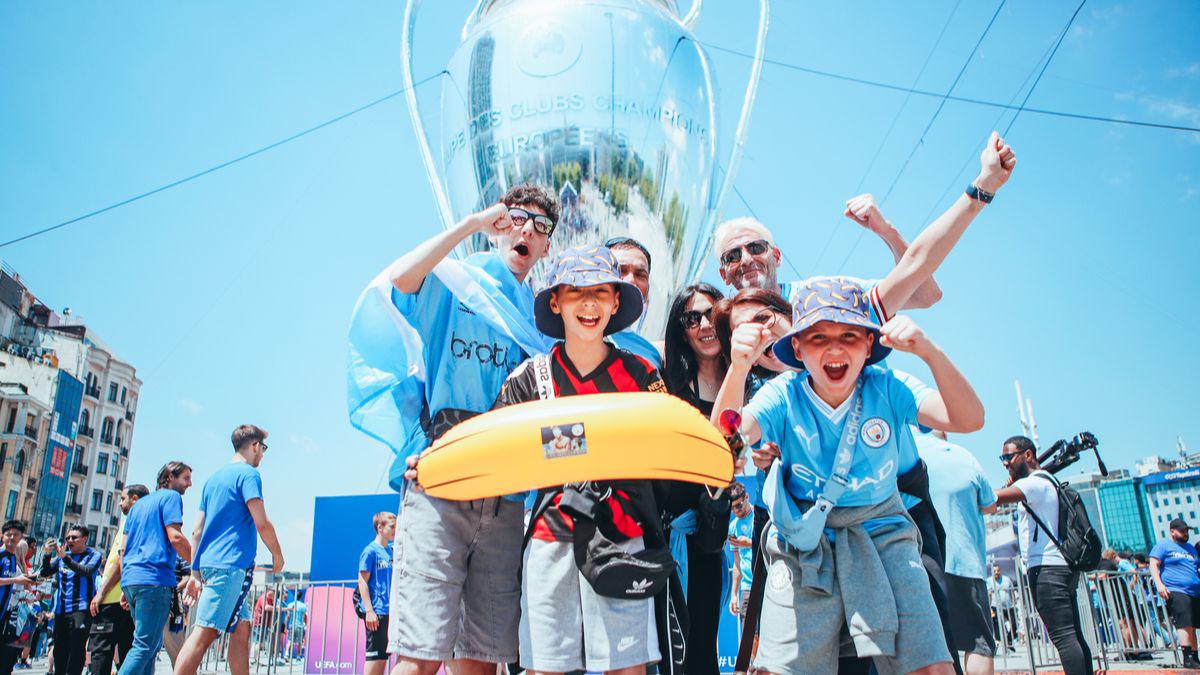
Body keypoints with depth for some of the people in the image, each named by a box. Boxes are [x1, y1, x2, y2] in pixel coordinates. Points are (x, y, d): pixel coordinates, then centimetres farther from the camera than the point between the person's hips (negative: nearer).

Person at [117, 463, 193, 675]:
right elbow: (175, 537, -13)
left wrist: (126, 587, 23)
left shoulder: (139, 503, 25)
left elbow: (124, 548, 22)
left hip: (131, 579, 9)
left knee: (151, 643, 14)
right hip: (155, 579, -9)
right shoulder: (171, 497, 0)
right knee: (145, 645, -10)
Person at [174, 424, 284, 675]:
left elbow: (197, 531, 18)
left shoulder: (214, 478, 20)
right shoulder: (248, 474, -5)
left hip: (209, 562, 9)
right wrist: (278, 555, 1)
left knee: (242, 628, 12)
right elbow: (262, 523, -13)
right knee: (205, 632, -12)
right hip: (232, 563, -9)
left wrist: (195, 573, 19)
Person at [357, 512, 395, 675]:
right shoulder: (370, 551, -8)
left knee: (384, 654, 10)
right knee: (375, 654, -5)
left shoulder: (391, 550, 13)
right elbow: (362, 581, -12)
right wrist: (369, 611, -17)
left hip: (390, 611, 7)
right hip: (376, 612, -7)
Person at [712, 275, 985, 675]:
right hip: (803, 546, 0)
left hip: (882, 535, 1)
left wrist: (929, 352, -36)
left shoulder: (887, 390, -8)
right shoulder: (784, 395, -9)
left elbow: (969, 420, -19)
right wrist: (739, 367, -43)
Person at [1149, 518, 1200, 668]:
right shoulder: (1163, 545, 2)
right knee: (1185, 624, -17)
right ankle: (1187, 658, -18)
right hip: (1175, 591, -7)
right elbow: (1153, 565, -6)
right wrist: (1159, 584, -18)